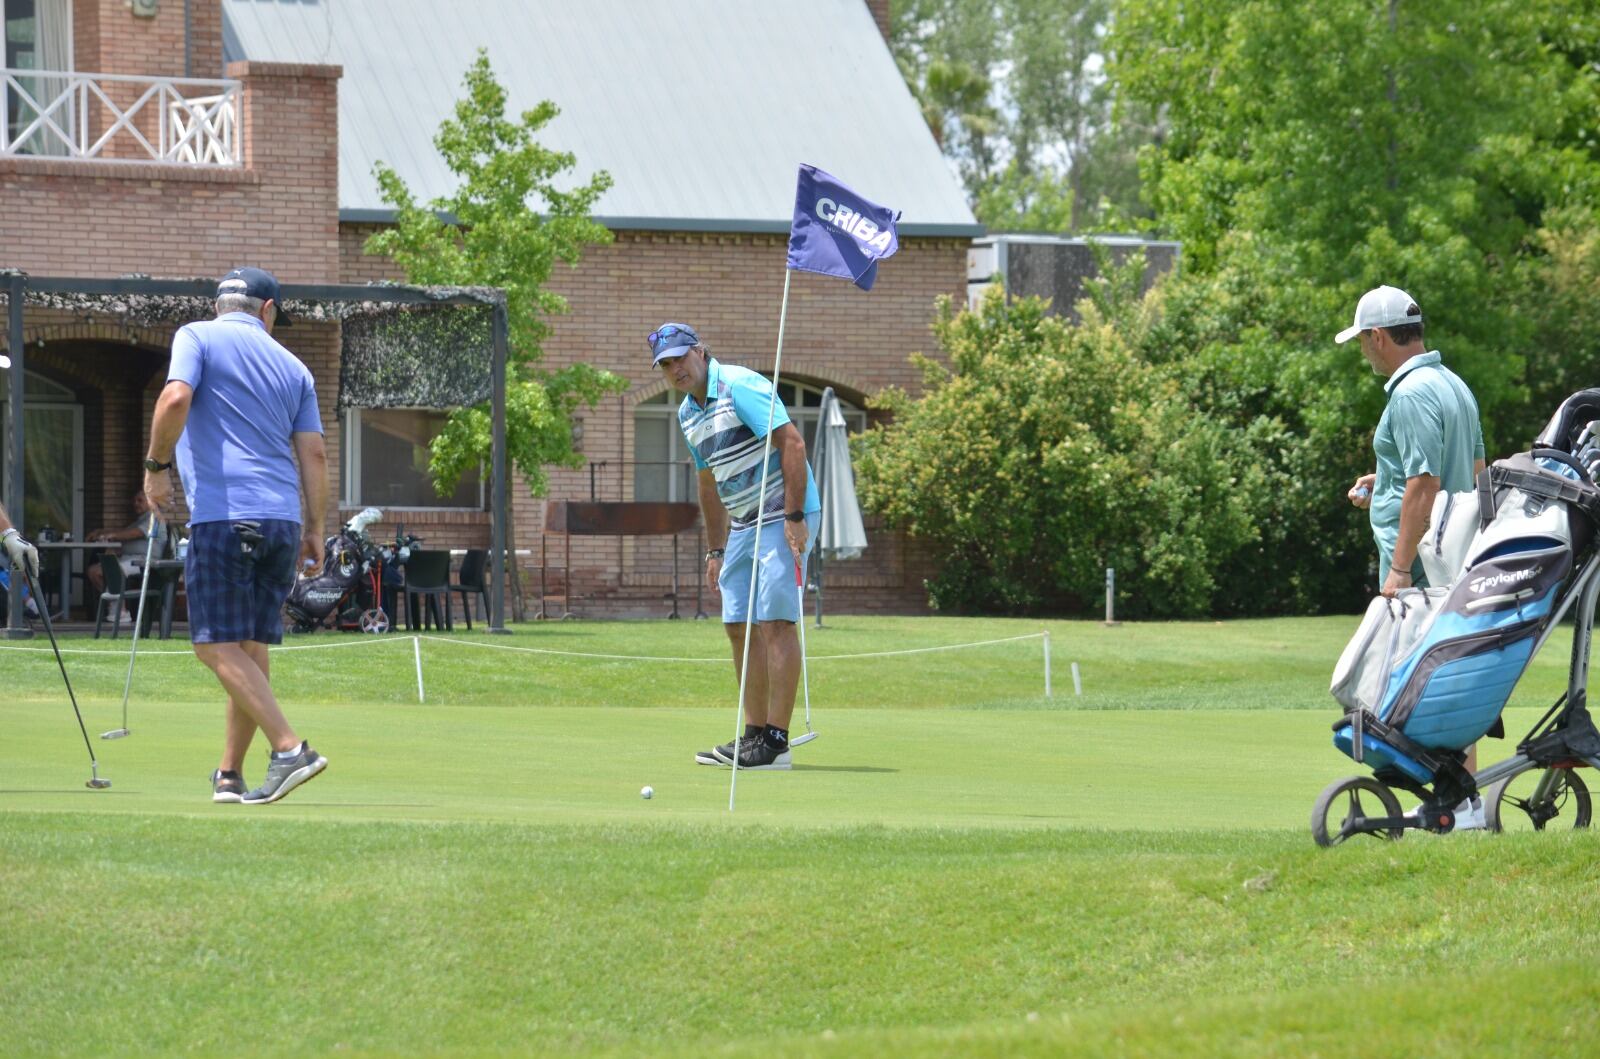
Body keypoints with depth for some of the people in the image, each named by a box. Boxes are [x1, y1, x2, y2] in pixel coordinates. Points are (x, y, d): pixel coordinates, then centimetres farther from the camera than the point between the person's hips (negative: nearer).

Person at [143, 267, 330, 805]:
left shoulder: (197, 337, 4)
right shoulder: (292, 367, 17)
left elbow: (175, 398, -14)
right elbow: (313, 453, 11)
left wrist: (156, 466, -1)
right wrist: (314, 529, 16)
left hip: (223, 513, -6)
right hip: (283, 519, 6)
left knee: (219, 645, -7)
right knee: (250, 649, 11)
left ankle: (289, 748, -20)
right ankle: (229, 775, 13)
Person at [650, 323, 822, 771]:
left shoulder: (740, 386, -15)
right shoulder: (687, 414, 14)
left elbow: (792, 443, -22)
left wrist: (794, 517, -25)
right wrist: (716, 550, 22)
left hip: (784, 519, -9)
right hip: (743, 525, 9)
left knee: (775, 623, -12)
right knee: (740, 628, 7)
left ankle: (776, 742, -13)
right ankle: (753, 735, 12)